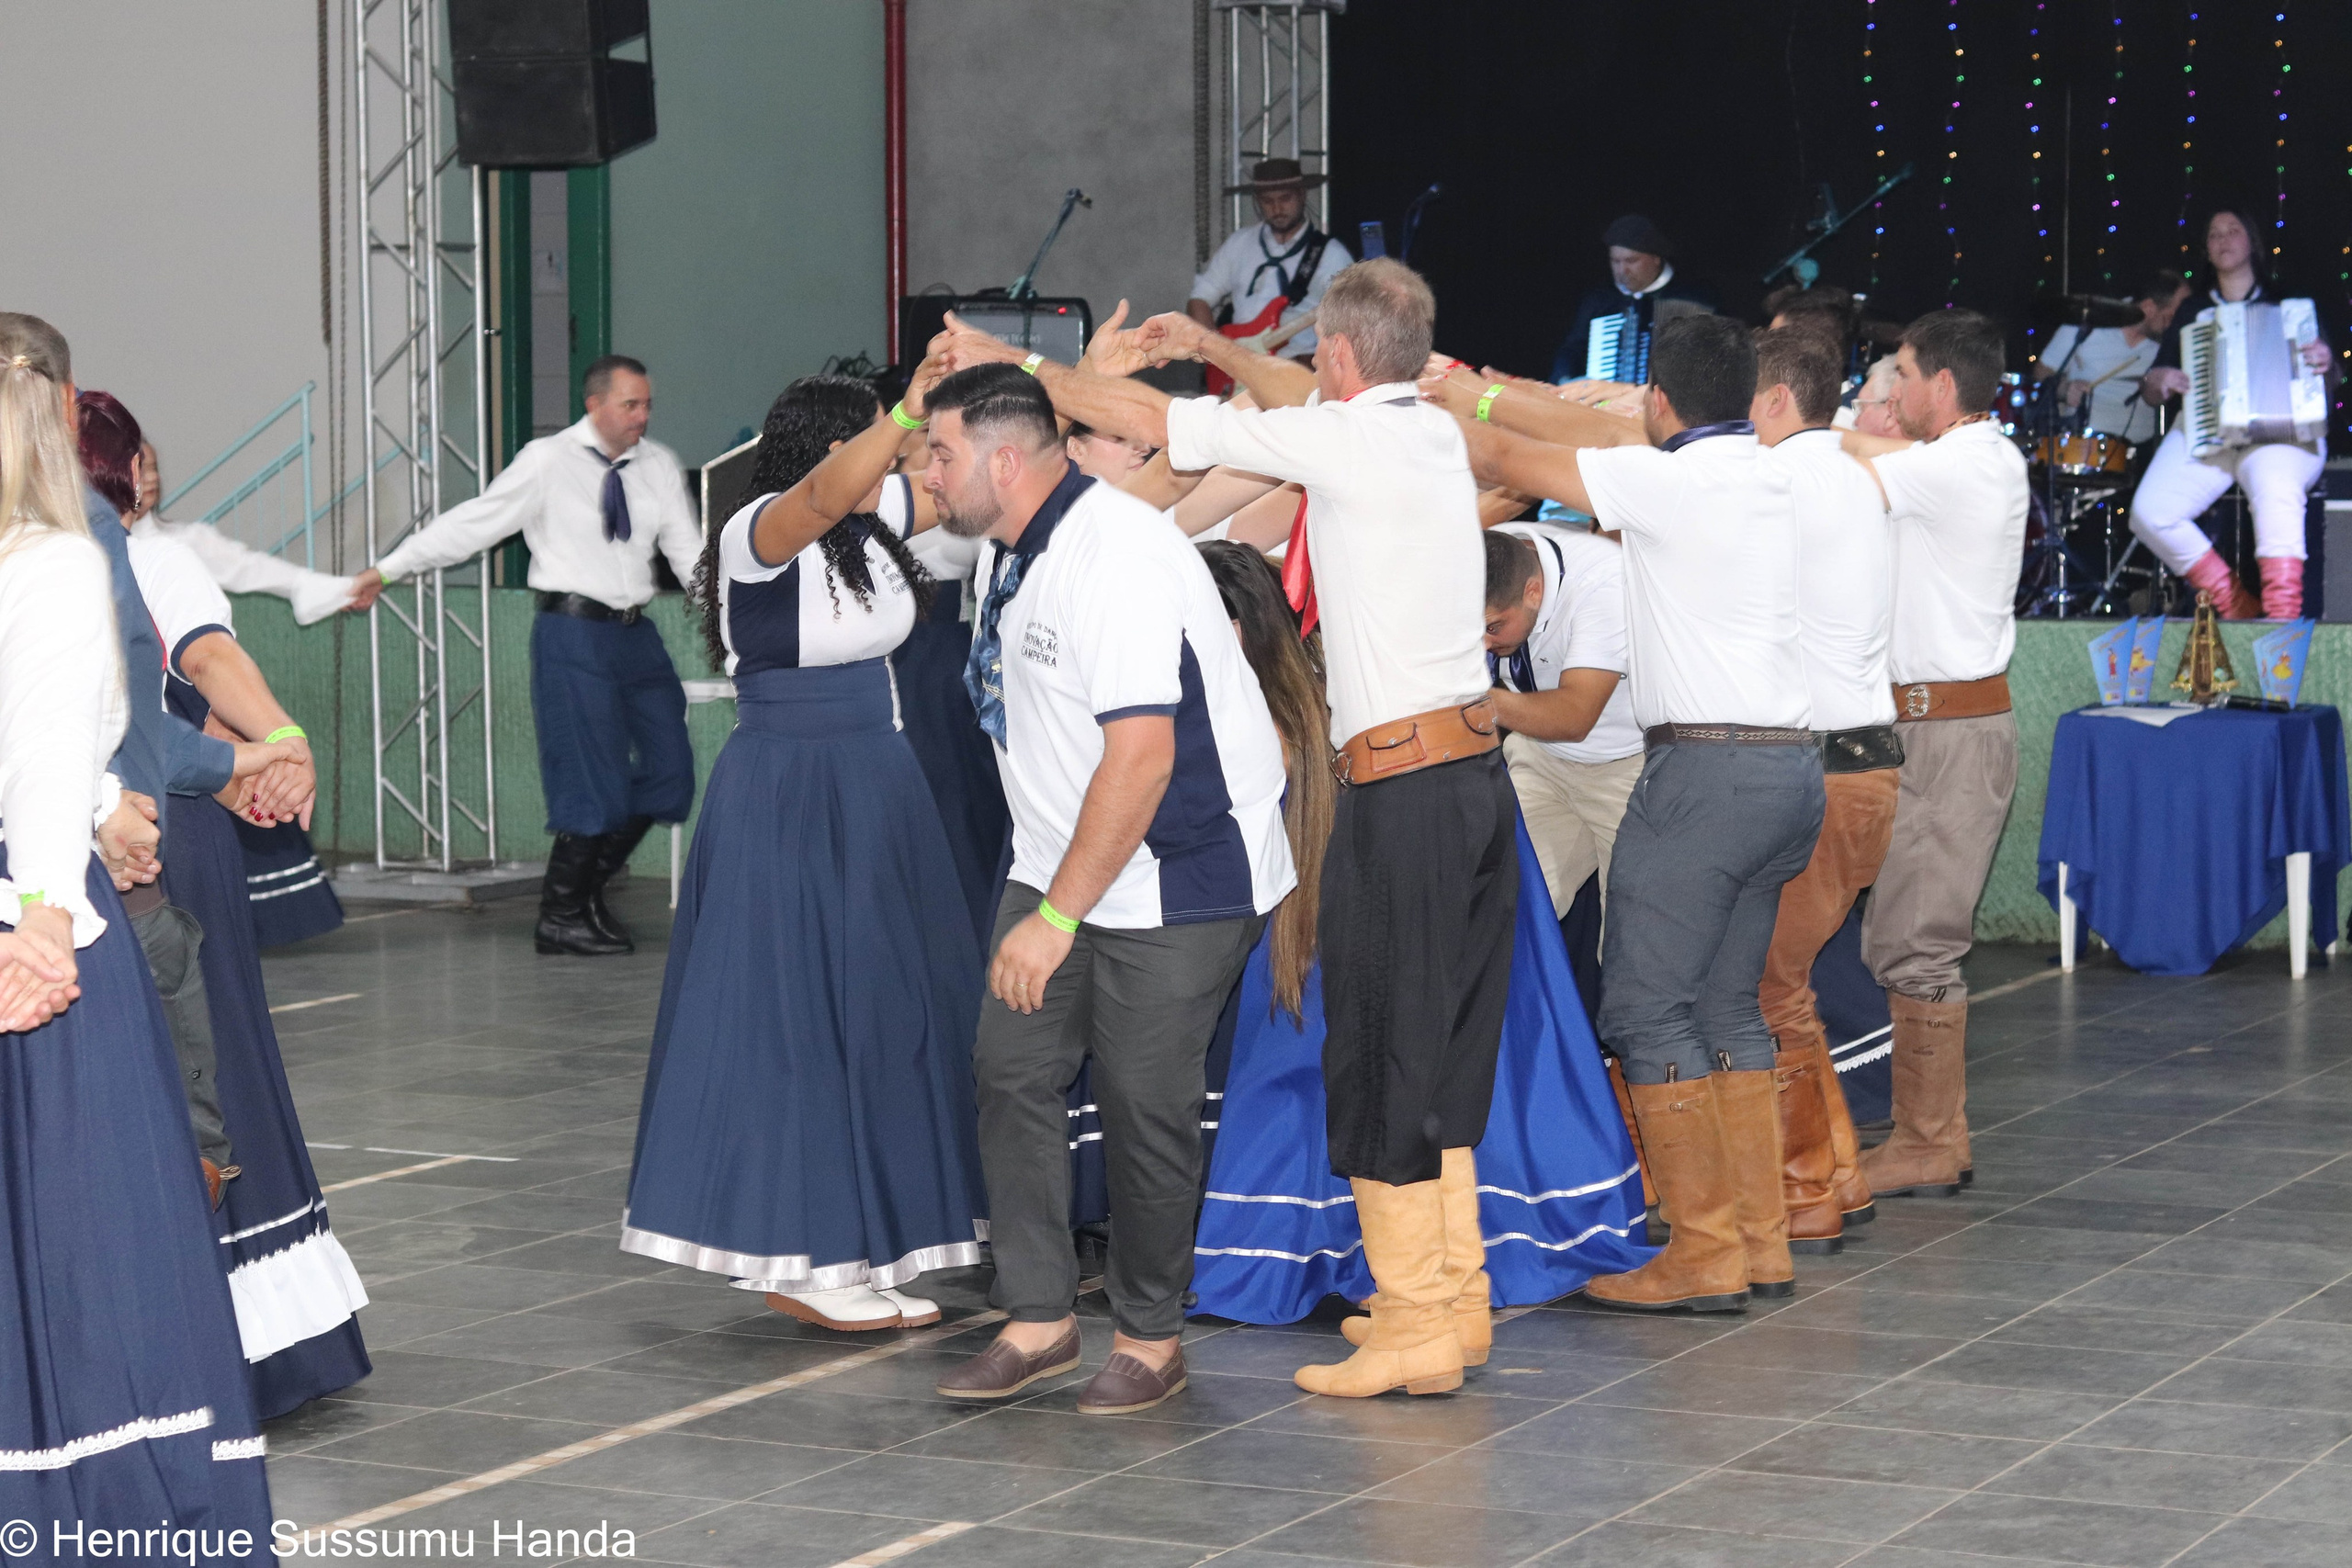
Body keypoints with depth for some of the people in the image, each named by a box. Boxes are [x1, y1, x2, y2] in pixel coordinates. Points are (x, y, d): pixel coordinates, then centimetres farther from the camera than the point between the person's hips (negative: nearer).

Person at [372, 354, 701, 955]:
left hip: (636, 634, 6)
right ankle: (561, 916, 10)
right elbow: (472, 523, -3)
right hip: (574, 633, -6)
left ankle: (588, 888, 24)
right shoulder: (549, 462, -5)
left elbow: (689, 554, 13)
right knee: (593, 779, -8)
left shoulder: (658, 466, 9)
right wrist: (387, 569, -3)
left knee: (669, 772, 5)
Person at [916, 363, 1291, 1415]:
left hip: (1173, 879, -9)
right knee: (1012, 1072, 2)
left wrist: (1058, 914, -24)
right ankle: (1038, 1319, 10)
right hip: (1057, 864, 9)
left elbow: (1141, 755, -28)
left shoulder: (1115, 557, -24)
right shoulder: (1008, 548, 7)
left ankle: (1149, 1338, 13)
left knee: (1144, 1103, -3)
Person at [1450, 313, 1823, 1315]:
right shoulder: (1762, 475, 15)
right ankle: (1762, 1241, 15)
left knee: (1645, 1008, -4)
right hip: (1789, 769, 9)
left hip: (1707, 769, -9)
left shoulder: (1669, 481, -10)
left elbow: (1504, 460, -2)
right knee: (1725, 1008, 15)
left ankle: (1705, 1256, -5)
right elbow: (1610, 438, 26)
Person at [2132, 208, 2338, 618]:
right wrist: (2156, 382, -5)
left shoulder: (2289, 303, 16)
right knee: (2149, 512, -25)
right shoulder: (2193, 311, 23)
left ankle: (2283, 626, -47)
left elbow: (2327, 382, 10)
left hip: (2279, 430, -3)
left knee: (2276, 489, -40)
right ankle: (2237, 606, -14)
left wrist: (2325, 364, -15)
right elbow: (2152, 394, 20)